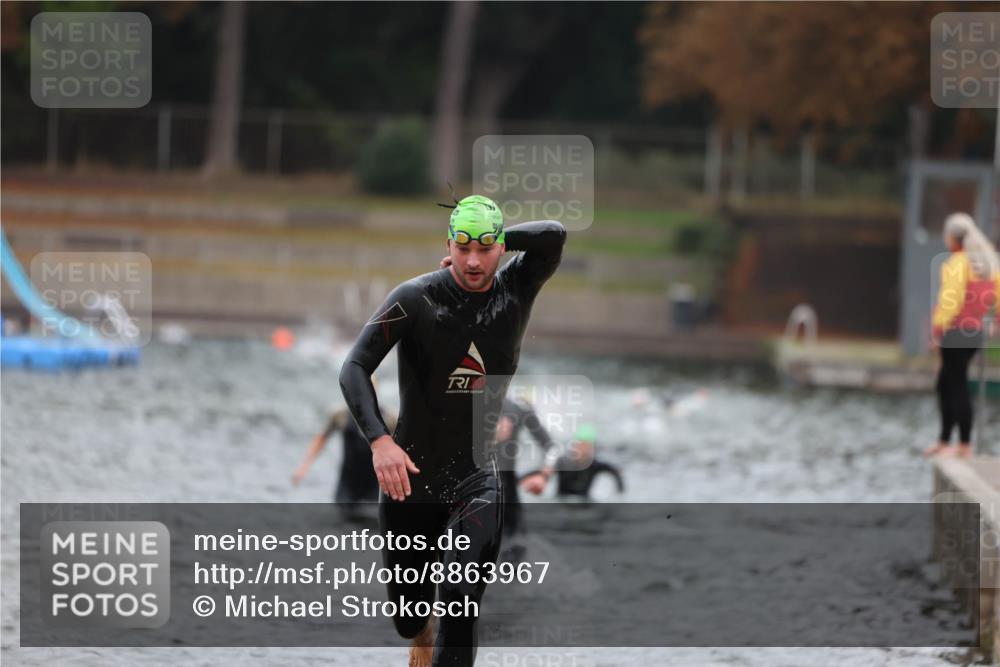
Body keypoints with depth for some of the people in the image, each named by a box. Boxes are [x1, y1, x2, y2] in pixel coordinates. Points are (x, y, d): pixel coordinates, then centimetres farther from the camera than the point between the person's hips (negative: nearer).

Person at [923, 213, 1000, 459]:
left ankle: (964, 445, 0)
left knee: (957, 386, -3)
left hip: (956, 331, -9)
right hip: (976, 330, 9)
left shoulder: (958, 262, -14)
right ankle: (944, 441, 20)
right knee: (945, 384, 17)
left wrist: (939, 325, -17)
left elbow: (952, 298, -20)